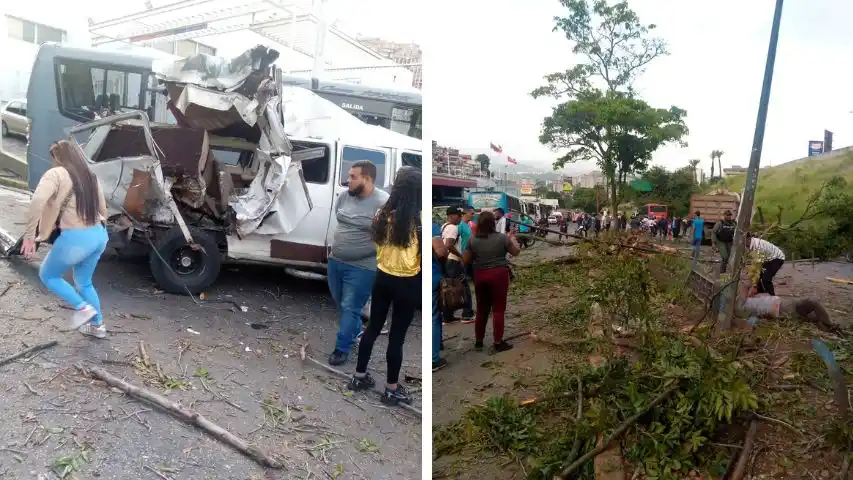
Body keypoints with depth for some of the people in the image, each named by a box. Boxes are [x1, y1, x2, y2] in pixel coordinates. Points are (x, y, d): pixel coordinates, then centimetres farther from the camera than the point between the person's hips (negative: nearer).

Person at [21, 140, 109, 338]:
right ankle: (97, 325, 30)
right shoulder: (90, 176, 16)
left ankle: (82, 307, 8)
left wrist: (29, 236, -17)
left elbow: (37, 201, -22)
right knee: (84, 282, 26)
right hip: (99, 236, 7)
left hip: (75, 238, -7)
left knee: (47, 275, 20)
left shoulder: (56, 174, -5)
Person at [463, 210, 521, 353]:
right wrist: (512, 238, 20)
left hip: (480, 275, 3)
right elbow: (516, 252, 6)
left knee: (481, 309, 14)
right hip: (499, 274, -3)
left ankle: (478, 341, 21)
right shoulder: (502, 237, -8)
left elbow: (466, 260, 4)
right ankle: (498, 343, 5)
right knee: (498, 309, 4)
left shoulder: (473, 240, -3)